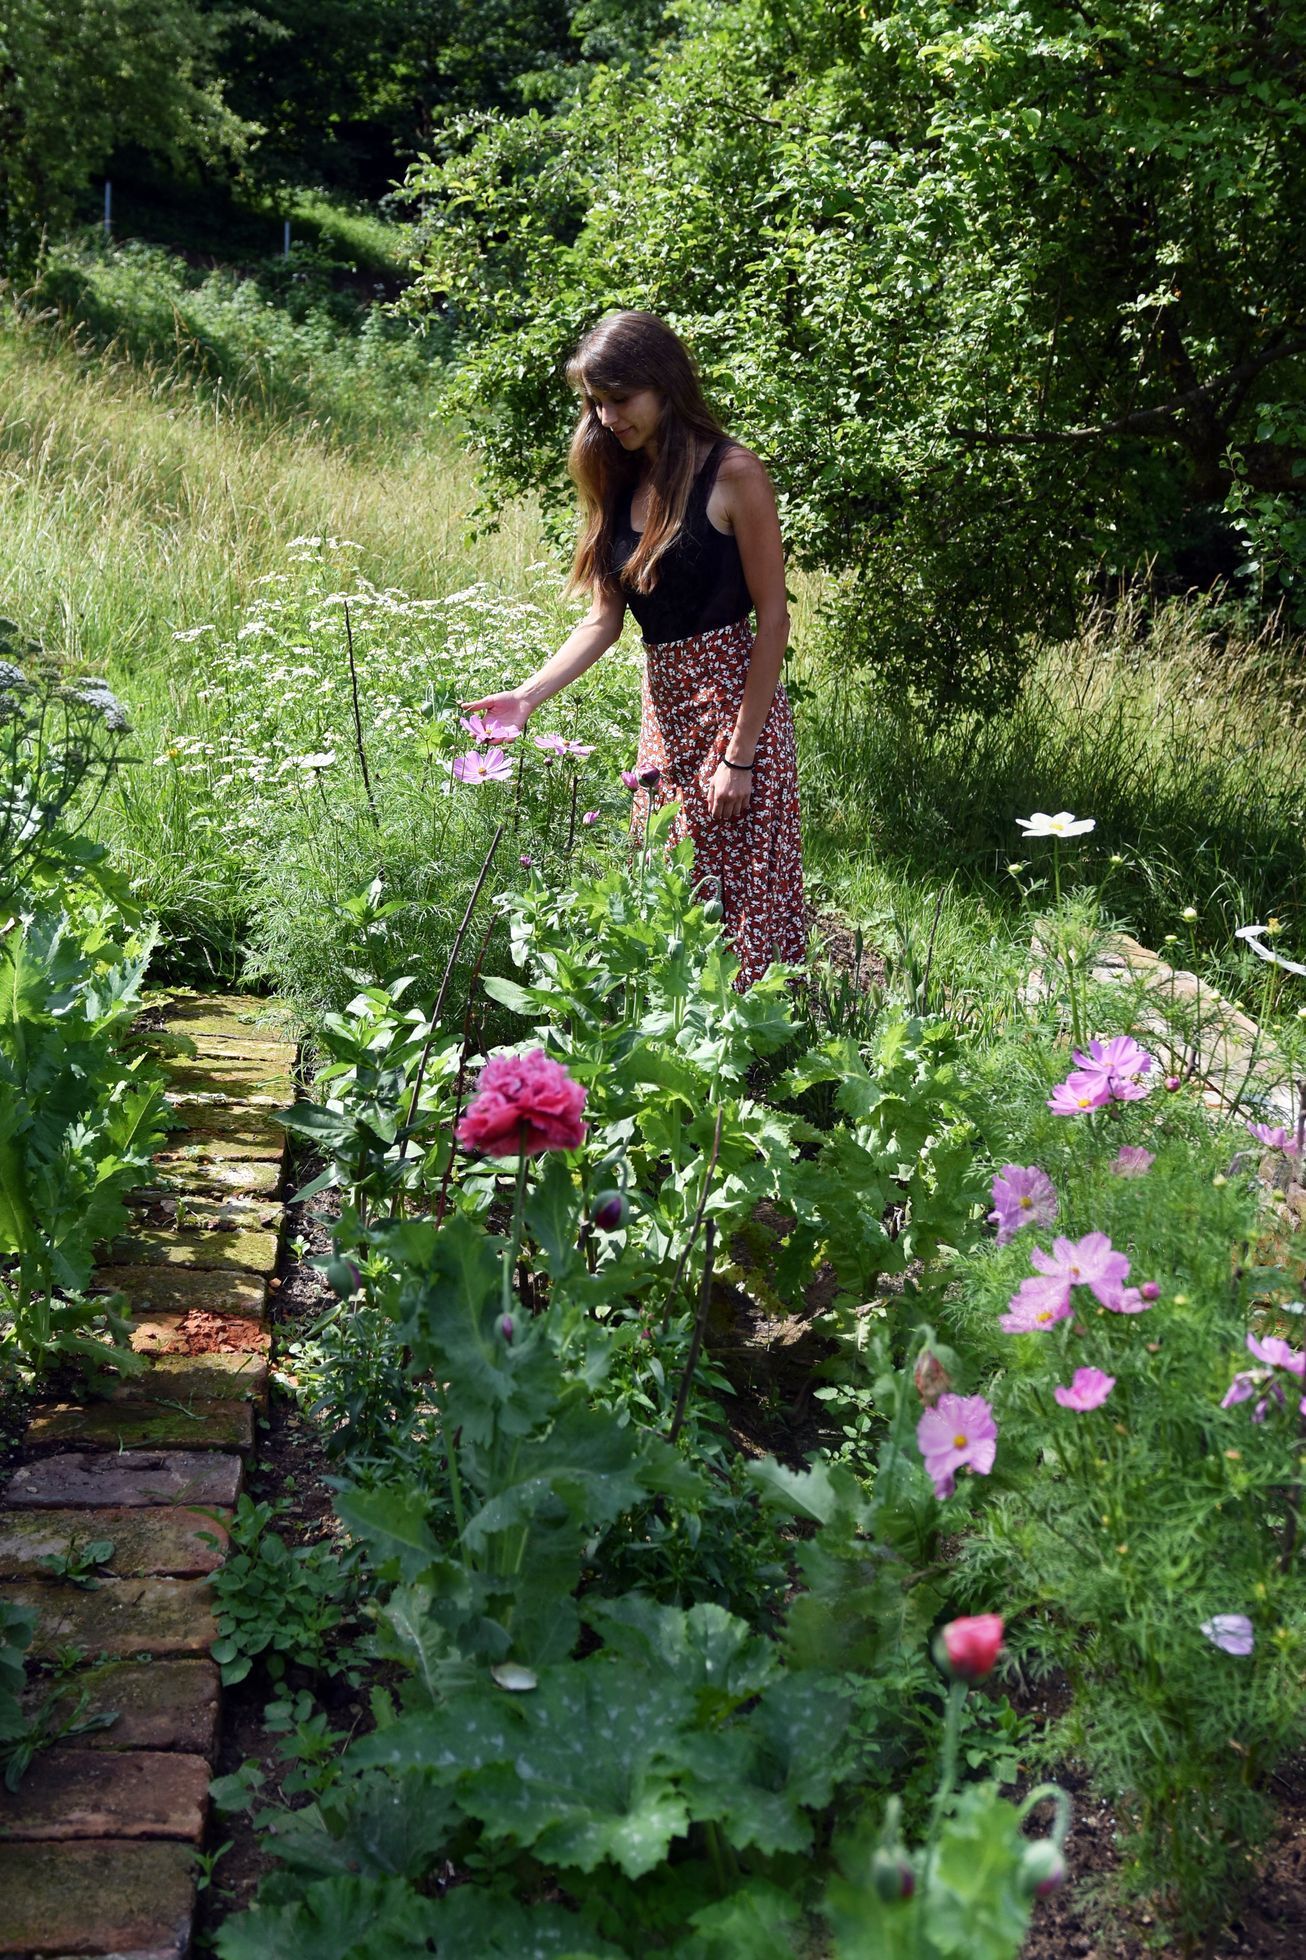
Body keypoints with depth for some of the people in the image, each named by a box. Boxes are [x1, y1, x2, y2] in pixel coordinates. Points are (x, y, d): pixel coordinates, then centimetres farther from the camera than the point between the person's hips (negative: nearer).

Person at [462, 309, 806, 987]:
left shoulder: (732, 474, -9)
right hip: (662, 709, 7)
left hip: (736, 705, -7)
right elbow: (605, 619, 9)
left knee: (748, 901, -7)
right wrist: (528, 695, -5)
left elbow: (772, 618, -11)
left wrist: (739, 754, -15)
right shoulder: (619, 484, 10)